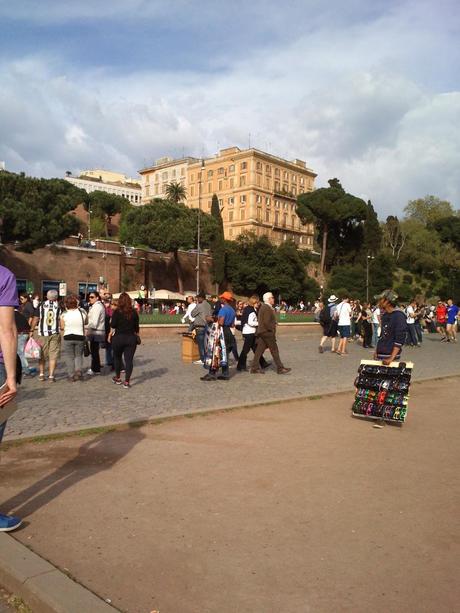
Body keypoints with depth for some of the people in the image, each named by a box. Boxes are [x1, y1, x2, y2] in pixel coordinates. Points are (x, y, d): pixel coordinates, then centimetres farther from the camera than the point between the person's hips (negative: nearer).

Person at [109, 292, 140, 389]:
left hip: (118, 337, -1)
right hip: (131, 338, 1)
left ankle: (118, 378, 29)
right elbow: (136, 327, 6)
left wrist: (110, 335, 6)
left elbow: (113, 326, -8)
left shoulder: (117, 312, -7)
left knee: (117, 358, 19)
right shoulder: (134, 312, 1)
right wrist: (137, 337, 16)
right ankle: (127, 382, -2)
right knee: (129, 359, 1)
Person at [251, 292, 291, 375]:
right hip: (267, 332, -10)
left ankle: (255, 368, 12)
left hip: (262, 332, 10)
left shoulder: (262, 307, 14)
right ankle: (280, 368, 4)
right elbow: (266, 322, -24)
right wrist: (272, 330, -12)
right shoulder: (267, 308, -17)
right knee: (274, 350, -2)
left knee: (259, 350, 9)